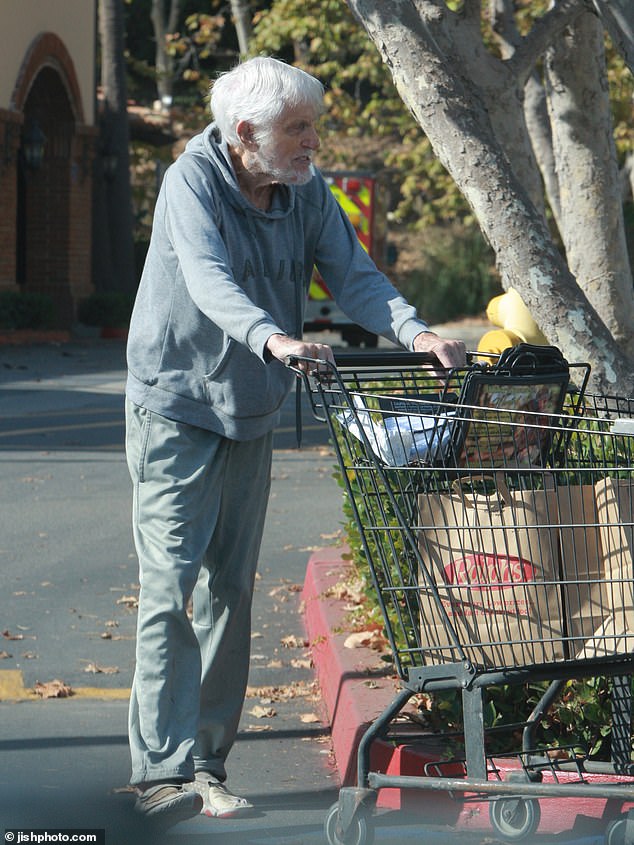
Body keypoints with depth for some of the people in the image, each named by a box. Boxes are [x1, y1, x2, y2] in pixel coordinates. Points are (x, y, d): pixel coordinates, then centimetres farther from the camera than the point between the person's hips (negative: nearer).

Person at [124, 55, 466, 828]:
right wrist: (272, 338, -49)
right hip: (174, 408, -6)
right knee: (170, 584, -11)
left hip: (251, 416, 6)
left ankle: (207, 762, 14)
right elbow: (207, 278, -32)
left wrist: (415, 333, -22)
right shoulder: (192, 181, -17)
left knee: (231, 589, 7)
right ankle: (163, 769, -13)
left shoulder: (306, 192, 1)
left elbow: (352, 273, -3)